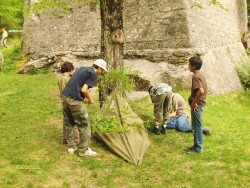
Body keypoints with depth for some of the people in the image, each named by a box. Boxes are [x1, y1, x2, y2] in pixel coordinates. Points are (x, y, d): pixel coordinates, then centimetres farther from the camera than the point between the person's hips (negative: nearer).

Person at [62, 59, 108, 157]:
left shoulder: (81, 69, 18)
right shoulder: (93, 74, -7)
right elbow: (84, 90, -17)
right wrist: (90, 99, 1)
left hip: (65, 97, 8)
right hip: (75, 101, -8)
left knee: (69, 123, 21)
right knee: (84, 126, 5)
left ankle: (71, 147, 30)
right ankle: (83, 150, 13)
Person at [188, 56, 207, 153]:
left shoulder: (195, 76, -20)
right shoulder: (200, 75, 10)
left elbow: (201, 91, -32)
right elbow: (203, 89, 19)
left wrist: (194, 102, -21)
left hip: (197, 105, -10)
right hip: (200, 103, 10)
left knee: (196, 126, -1)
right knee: (196, 126, 18)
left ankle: (198, 148, 7)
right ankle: (197, 145, 28)